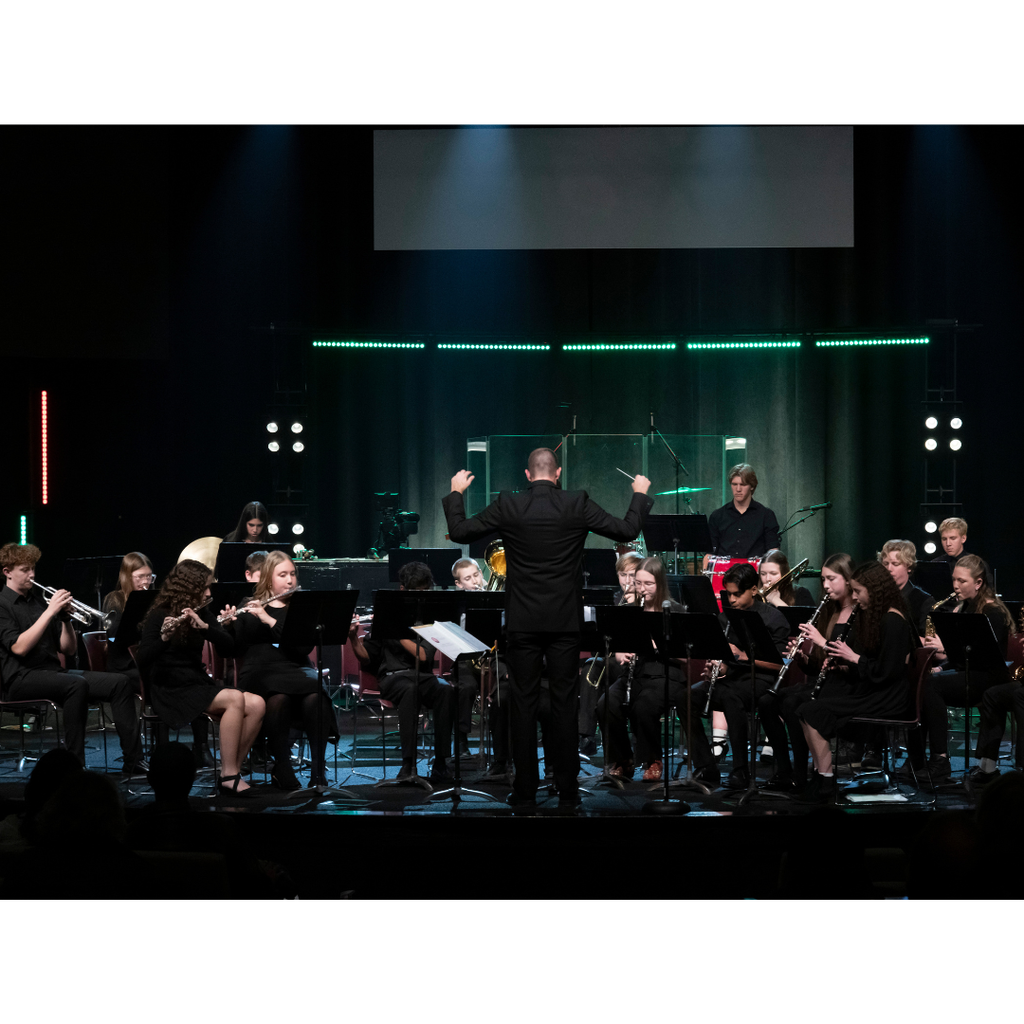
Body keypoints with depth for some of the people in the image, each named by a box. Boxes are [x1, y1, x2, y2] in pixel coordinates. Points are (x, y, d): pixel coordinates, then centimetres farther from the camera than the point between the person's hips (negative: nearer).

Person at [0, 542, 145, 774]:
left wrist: (64, 617, -2)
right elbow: (19, 648, -20)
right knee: (76, 684, -36)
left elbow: (69, 650, 15)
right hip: (21, 678, -7)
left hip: (53, 672, 7)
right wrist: (50, 612, -19)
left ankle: (133, 761, -16)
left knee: (120, 682, -11)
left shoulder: (38, 599, 18)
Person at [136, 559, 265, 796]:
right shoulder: (160, 616, -7)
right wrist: (164, 637, -37)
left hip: (199, 684, 7)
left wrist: (204, 626, -18)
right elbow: (143, 660, -19)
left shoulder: (201, 613, 12)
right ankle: (228, 776, -27)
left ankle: (233, 770, -14)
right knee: (236, 699, -30)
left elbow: (229, 648, -1)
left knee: (256, 705, -18)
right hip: (171, 692, -7)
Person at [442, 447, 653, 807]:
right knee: (565, 703, 6)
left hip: (522, 622, 0)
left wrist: (455, 493, 17)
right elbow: (627, 531, -1)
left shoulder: (507, 506, -5)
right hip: (565, 621, 0)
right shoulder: (577, 504, -6)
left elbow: (459, 532, 1)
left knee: (523, 704, 4)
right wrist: (640, 494, 16)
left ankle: (525, 791, 4)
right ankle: (568, 788, 8)